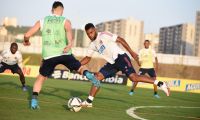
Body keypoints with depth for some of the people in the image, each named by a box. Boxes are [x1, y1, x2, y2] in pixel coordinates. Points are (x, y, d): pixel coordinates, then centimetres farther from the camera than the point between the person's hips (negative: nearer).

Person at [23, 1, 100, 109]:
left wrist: (26, 41, 31)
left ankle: (34, 101, 3)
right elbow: (68, 30, -18)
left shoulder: (42, 21, 12)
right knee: (80, 68, 16)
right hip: (64, 54, -1)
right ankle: (89, 76, -19)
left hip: (48, 56, 1)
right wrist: (70, 44, -32)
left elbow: (27, 35, 9)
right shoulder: (65, 21, 7)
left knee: (41, 78, 18)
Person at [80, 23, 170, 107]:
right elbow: (87, 58, 24)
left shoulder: (103, 35, -9)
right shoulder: (92, 45, 14)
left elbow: (120, 40, -12)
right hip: (112, 63, 8)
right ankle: (89, 101, 3)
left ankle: (160, 84, -21)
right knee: (97, 77, -2)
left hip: (120, 57, -8)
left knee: (133, 77, -22)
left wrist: (131, 52, -18)